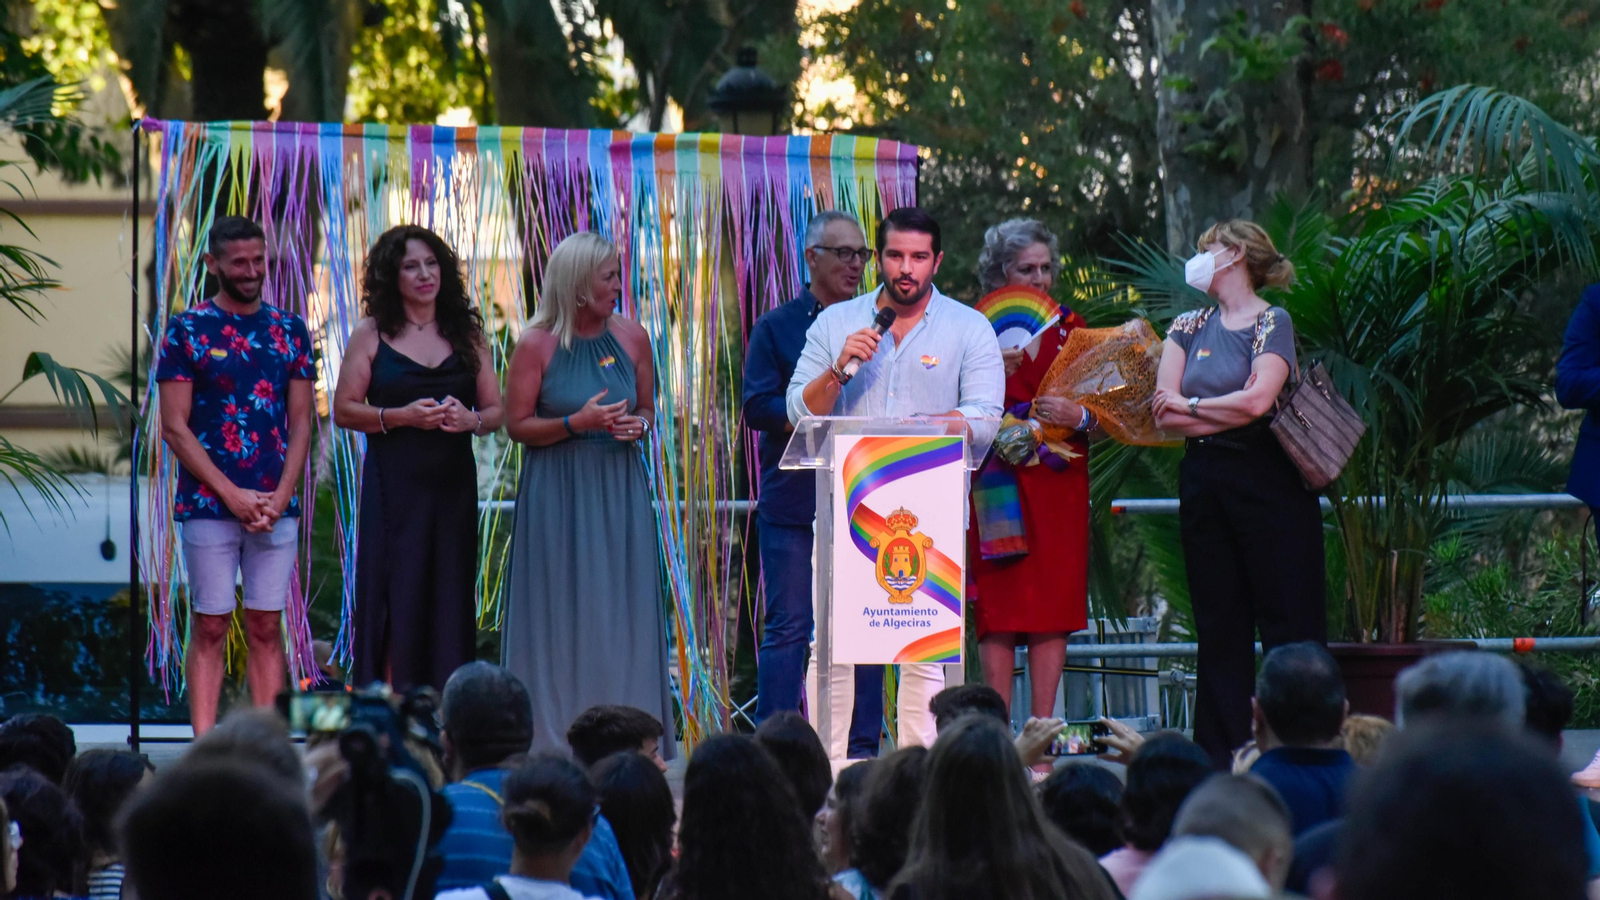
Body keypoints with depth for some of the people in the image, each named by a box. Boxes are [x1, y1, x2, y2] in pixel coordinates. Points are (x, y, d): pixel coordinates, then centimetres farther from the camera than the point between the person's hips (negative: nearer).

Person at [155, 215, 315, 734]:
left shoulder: (289, 331, 10)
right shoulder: (187, 331, 0)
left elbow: (301, 422, 9)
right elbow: (175, 428, -4)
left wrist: (280, 495, -5)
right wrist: (233, 495, -10)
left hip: (276, 504, 3)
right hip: (208, 505, -3)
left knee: (266, 628, 3)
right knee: (210, 628, -2)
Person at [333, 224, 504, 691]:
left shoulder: (466, 334, 12)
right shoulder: (372, 335, 4)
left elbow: (496, 410, 12)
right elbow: (344, 409, 0)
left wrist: (470, 419, -10)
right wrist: (403, 416, -14)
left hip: (453, 484, 3)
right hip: (394, 486, -3)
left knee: (450, 598, 1)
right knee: (396, 600, -6)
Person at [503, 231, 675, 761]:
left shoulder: (631, 338, 5)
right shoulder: (537, 345, -6)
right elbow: (517, 425, -4)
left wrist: (638, 426, -7)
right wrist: (577, 423, -17)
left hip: (620, 488, 4)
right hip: (558, 493, -4)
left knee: (622, 610, 3)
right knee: (562, 612, -3)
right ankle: (557, 734, 3)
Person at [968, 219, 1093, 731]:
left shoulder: (1071, 329, 12)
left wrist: (1078, 416, -9)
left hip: (1059, 484, 3)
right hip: (997, 483, -3)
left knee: (1053, 609, -1)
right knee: (999, 604, -7)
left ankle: (1043, 728, 1)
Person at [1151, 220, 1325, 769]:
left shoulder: (1272, 323, -2)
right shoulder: (1189, 328, 14)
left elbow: (1257, 400, -16)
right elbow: (1164, 415, 3)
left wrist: (1192, 405, -3)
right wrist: (1228, 414, -8)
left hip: (1267, 482, -6)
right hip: (1203, 483, 6)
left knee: (1290, 622, -6)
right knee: (1218, 626, 7)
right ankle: (1220, 757, 9)